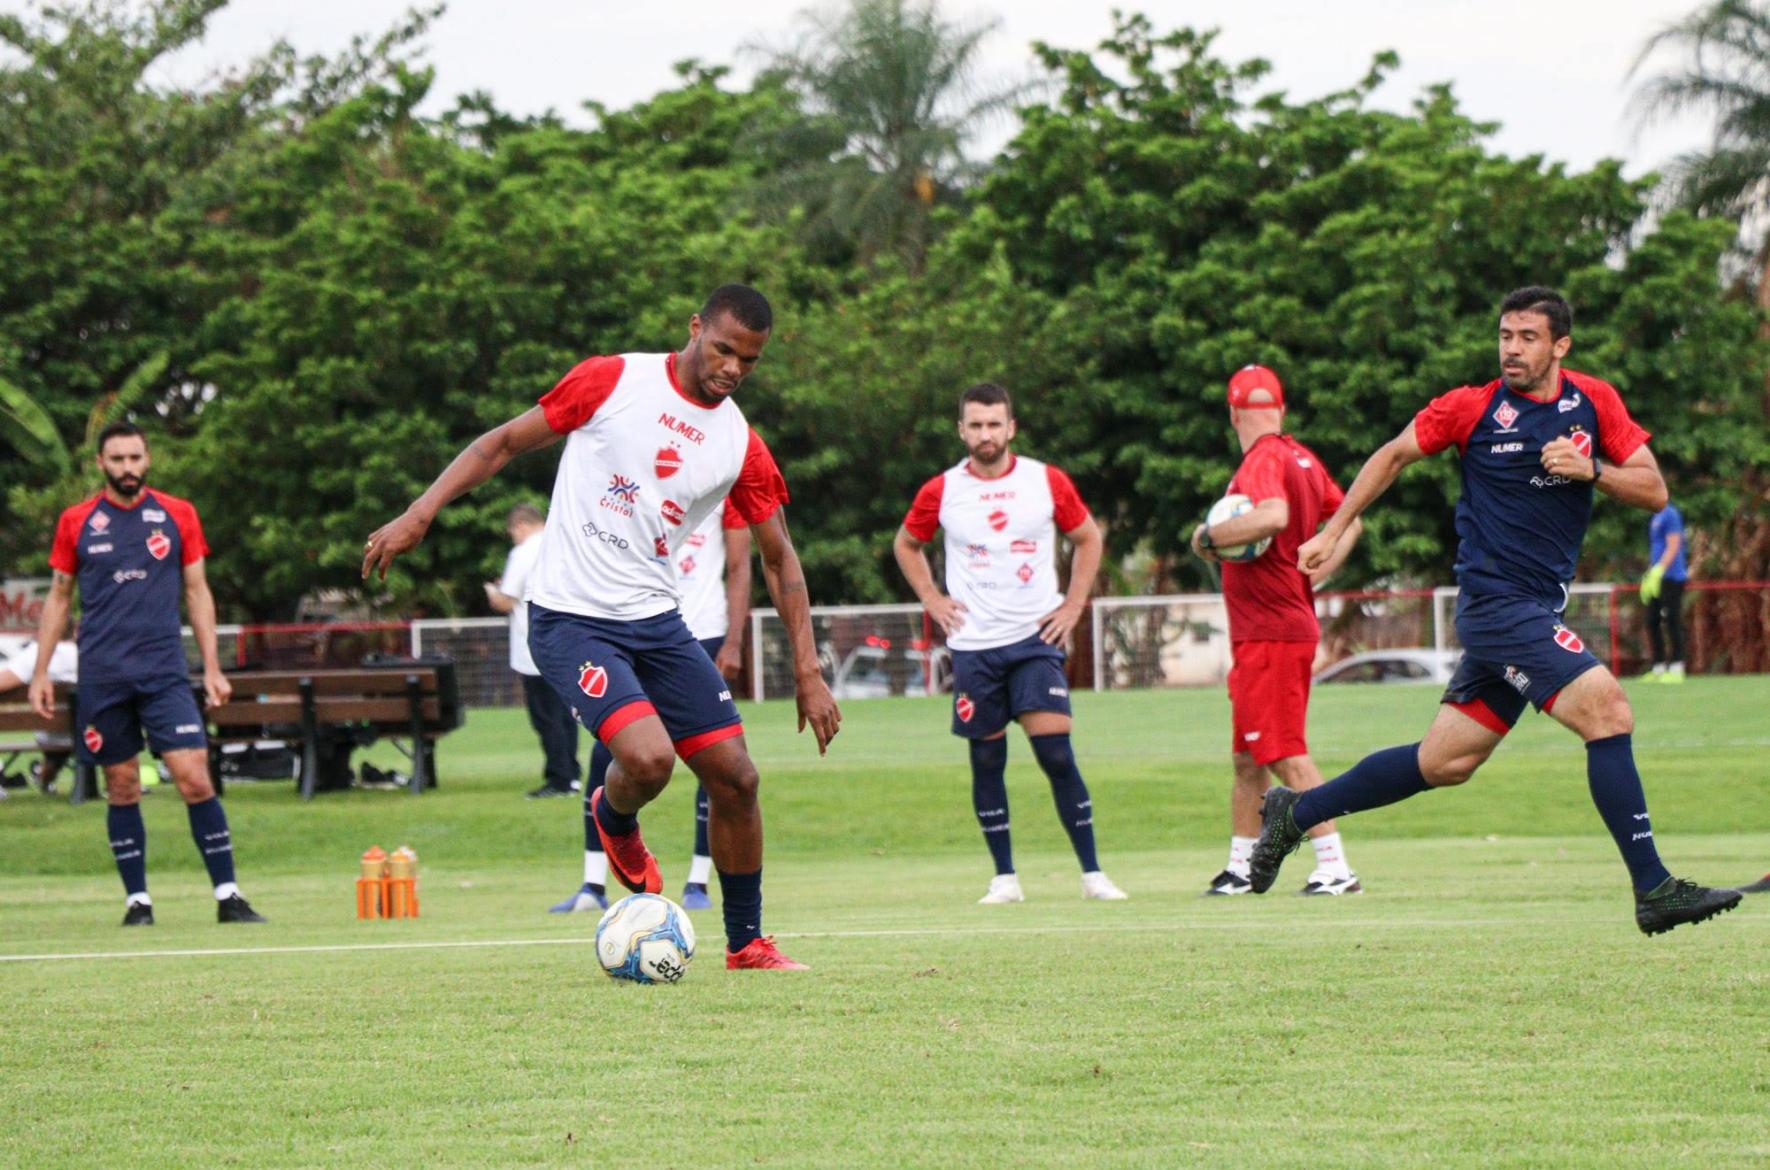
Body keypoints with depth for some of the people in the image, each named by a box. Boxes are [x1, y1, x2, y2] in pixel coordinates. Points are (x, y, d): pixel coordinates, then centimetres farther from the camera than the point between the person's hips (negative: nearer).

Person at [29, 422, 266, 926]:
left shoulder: (178, 516, 6)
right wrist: (41, 672, 8)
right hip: (101, 675, 1)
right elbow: (59, 598, 13)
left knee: (195, 778, -10)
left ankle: (227, 895, -7)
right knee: (122, 787, 3)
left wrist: (212, 668, 4)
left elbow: (197, 593, 10)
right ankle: (137, 900, 10)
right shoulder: (76, 522, 6)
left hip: (164, 672, -1)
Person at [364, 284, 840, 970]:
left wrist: (807, 672, 8)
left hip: (657, 622, 5)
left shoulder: (741, 447, 4)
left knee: (734, 776, 1)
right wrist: (419, 514, -10)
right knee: (649, 757, -25)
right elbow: (505, 442, 0)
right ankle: (615, 822, 12)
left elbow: (778, 557, 13)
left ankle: (746, 943, 20)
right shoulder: (612, 381, -7)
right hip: (571, 621, -5)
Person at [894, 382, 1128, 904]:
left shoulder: (1048, 483, 0)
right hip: (973, 646, 1)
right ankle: (1004, 877, 11)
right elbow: (906, 544, 18)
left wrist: (1073, 604, 6)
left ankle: (1092, 872, -4)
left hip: (1035, 638, -1)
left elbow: (1088, 538, 15)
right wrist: (932, 599, 7)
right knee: (987, 762, 3)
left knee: (1056, 753, -10)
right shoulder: (941, 492, 1)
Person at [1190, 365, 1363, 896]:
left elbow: (1273, 515, -34)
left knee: (1288, 757, -9)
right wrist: (1314, 576, 17)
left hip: (1269, 631, -10)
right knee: (1248, 758, 16)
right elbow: (1349, 518, 24)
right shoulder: (1302, 458, 14)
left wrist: (1209, 536, -21)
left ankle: (1334, 867, -12)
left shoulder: (1263, 460, -14)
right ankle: (1240, 868, 23)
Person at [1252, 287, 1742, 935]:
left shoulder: (1596, 402, 7)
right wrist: (1332, 533, 13)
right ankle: (1655, 891, -20)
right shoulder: (1470, 408, -3)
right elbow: (1393, 456, 12)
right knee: (1608, 711, -21)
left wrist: (1591, 470, -12)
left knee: (1445, 762, 11)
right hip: (1496, 604, -6)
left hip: (1539, 609, 6)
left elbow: (1654, 491, 5)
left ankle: (1296, 812, 27)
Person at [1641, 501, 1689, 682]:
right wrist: (1649, 575, 24)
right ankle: (1659, 669, 13)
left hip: (1671, 578, -10)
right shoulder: (1657, 517, 17)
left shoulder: (1670, 514, -11)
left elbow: (1673, 547, -18)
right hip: (1658, 579, 10)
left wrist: (1658, 570, -24)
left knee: (1672, 623, -7)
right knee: (1652, 622, 9)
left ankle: (1676, 669, -5)